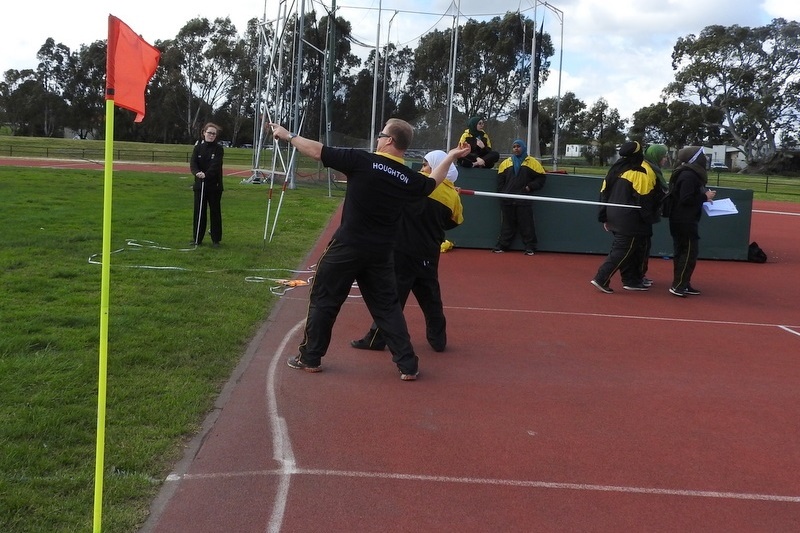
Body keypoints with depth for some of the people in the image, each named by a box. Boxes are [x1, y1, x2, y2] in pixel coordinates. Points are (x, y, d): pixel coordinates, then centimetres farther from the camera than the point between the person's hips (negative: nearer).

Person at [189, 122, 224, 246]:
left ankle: (216, 239, 11)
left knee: (215, 212, 3)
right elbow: (193, 163, -7)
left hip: (214, 185, -2)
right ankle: (197, 239, 13)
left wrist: (206, 174, -32)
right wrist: (197, 172, -28)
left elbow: (215, 165, -16)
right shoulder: (198, 146, 4)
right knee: (199, 212, 5)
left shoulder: (219, 149, -2)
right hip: (199, 184, 2)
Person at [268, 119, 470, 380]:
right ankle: (408, 365, 11)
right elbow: (432, 182, 24)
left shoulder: (362, 161, -12)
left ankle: (310, 358, 19)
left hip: (347, 247, -4)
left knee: (323, 300, 10)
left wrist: (287, 135, 8)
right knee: (387, 306, 12)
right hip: (381, 253, 4)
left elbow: (317, 151, -6)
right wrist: (451, 157, 37)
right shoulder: (410, 178, 1)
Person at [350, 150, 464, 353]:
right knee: (430, 296, 16)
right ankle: (438, 339, 21)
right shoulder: (452, 195, 3)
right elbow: (454, 222, 13)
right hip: (429, 253, 5)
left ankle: (377, 338, 3)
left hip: (404, 249, -5)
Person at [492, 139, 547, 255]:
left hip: (524, 200, -3)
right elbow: (500, 180, 13)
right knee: (507, 224, 8)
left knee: (526, 224, -2)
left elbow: (541, 177, 2)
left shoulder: (532, 162, 4)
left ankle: (530, 247, 4)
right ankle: (502, 245, 13)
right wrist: (502, 193, 2)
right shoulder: (506, 163, 13)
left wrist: (530, 187, -8)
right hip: (507, 200, 3)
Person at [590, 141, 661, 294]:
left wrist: (604, 217, 18)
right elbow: (645, 199, -15)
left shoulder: (616, 169, 11)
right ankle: (601, 279, -12)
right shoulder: (642, 172, -11)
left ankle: (631, 280, 21)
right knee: (622, 250, -5)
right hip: (630, 219, -8)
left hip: (614, 216, 8)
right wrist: (648, 220, -8)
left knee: (627, 249, 16)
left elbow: (604, 193, 13)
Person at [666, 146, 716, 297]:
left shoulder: (689, 173, 13)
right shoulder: (689, 175, -19)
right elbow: (686, 199, -25)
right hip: (685, 221, -10)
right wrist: (705, 197, -15)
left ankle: (682, 284, 20)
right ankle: (677, 285, -4)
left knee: (682, 252, 13)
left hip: (682, 221, 10)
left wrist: (703, 198, 7)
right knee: (690, 252, -6)